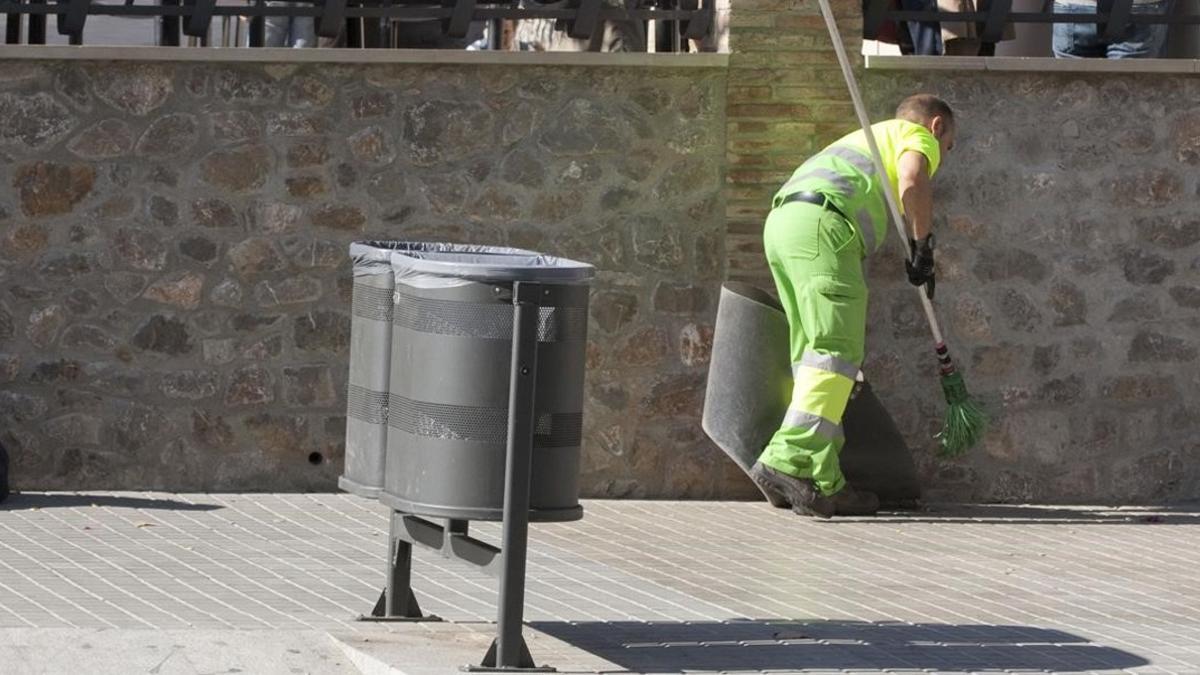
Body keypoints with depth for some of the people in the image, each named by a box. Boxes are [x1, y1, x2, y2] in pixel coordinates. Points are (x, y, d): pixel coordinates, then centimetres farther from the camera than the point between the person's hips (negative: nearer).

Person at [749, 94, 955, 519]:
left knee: (815, 356, 8)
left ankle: (823, 483, 2)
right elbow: (912, 185, -9)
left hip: (780, 222, 9)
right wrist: (923, 246, 1)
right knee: (837, 352, -15)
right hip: (821, 227, -9)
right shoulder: (918, 136, 14)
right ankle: (787, 460, -30)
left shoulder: (873, 137, 40)